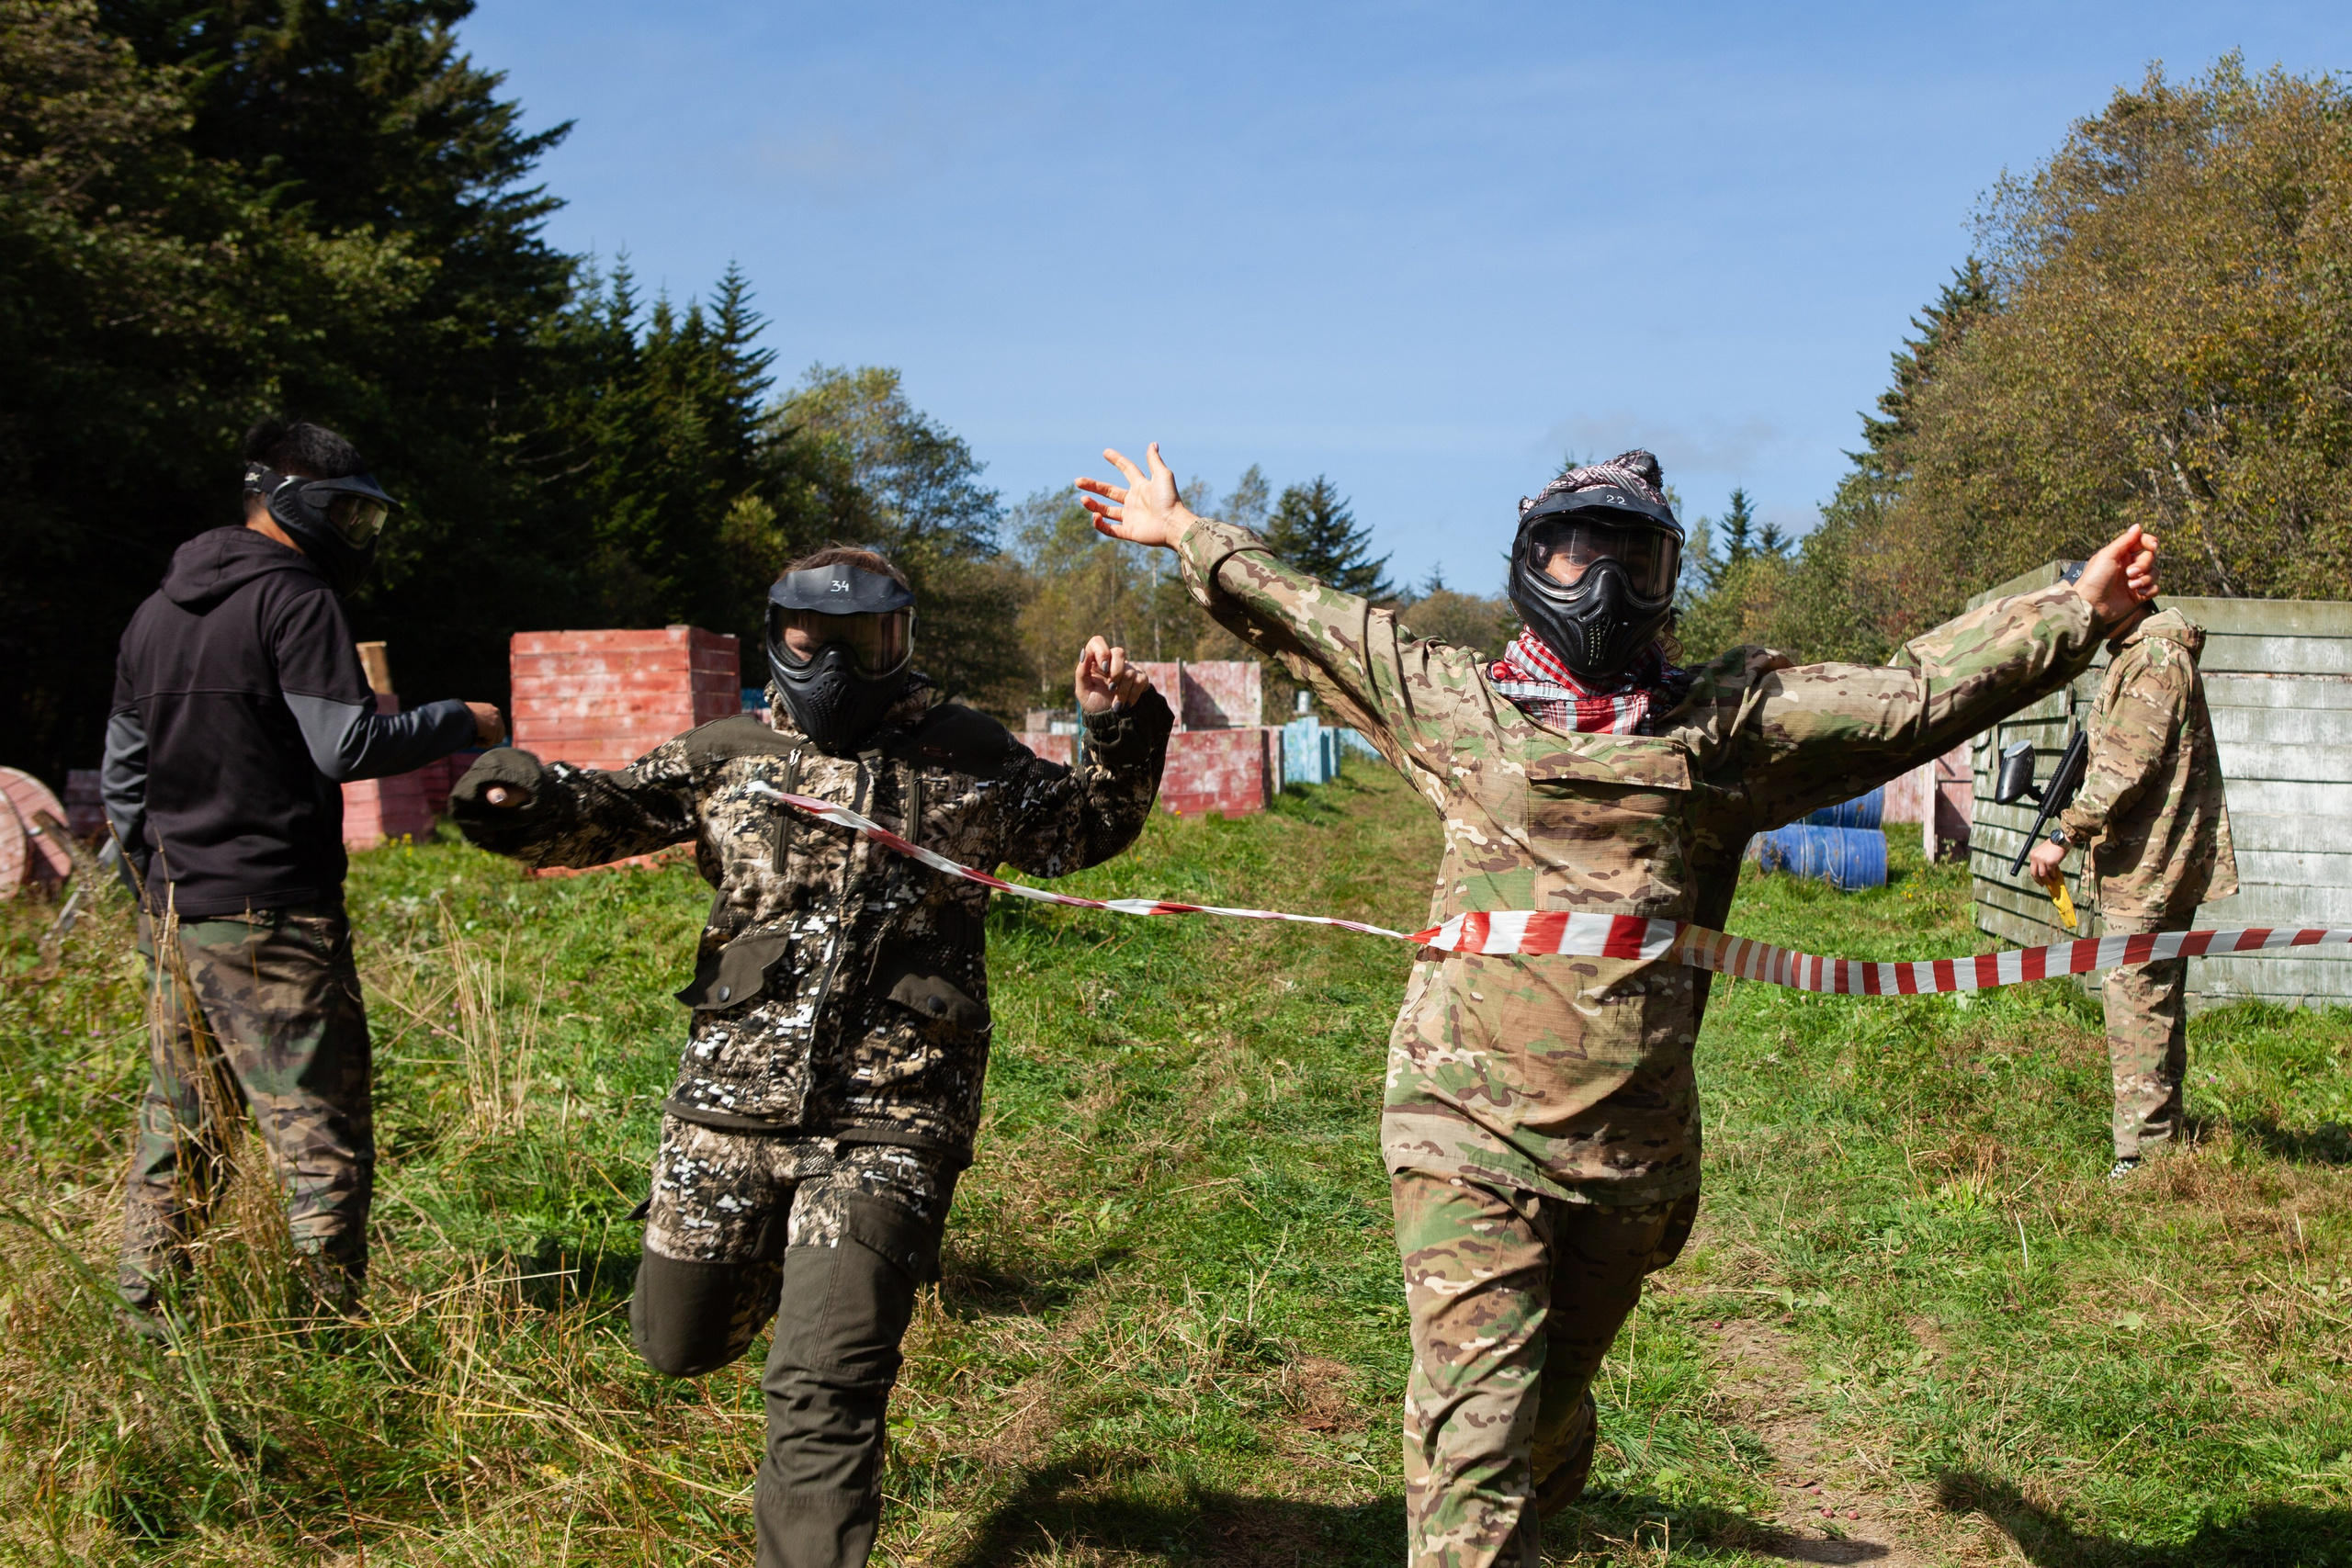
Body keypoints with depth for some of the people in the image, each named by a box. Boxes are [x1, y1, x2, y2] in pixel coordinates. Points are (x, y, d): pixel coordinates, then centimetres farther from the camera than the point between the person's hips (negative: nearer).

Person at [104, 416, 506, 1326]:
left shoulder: (157, 611, 16)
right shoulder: (294, 600, -10)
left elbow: (122, 778, 20)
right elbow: (345, 744, -19)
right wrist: (460, 723, -6)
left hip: (172, 915, 8)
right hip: (273, 920, -8)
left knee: (177, 1133, 16)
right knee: (322, 1137, -3)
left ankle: (146, 1322, 20)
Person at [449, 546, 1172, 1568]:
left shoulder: (966, 759, 7)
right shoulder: (729, 755, 8)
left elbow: (1085, 829, 19)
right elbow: (601, 814, 8)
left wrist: (1120, 730, 1)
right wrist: (523, 797, -15)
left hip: (887, 1123, -3)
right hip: (729, 1105, 3)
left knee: (823, 1388, -11)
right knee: (679, 1340, 20)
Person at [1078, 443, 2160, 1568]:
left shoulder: (1728, 725, 9)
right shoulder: (1454, 701, 8)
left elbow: (1915, 691, 10)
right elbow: (1300, 614, 20)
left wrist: (2078, 610, 6)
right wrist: (1182, 534, 27)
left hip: (1634, 1148, 2)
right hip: (1470, 1131, -2)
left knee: (1554, 1405, 19)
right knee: (1473, 1428, -11)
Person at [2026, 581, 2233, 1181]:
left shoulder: (2156, 657, -15)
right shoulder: (2136, 653, 18)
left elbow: (2131, 764, -22)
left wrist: (2065, 835, -21)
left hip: (2146, 864, -11)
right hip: (2154, 862, 11)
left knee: (2137, 1002, -10)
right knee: (2156, 1002, 16)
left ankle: (2143, 1154, -10)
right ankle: (2161, 1134, 25)